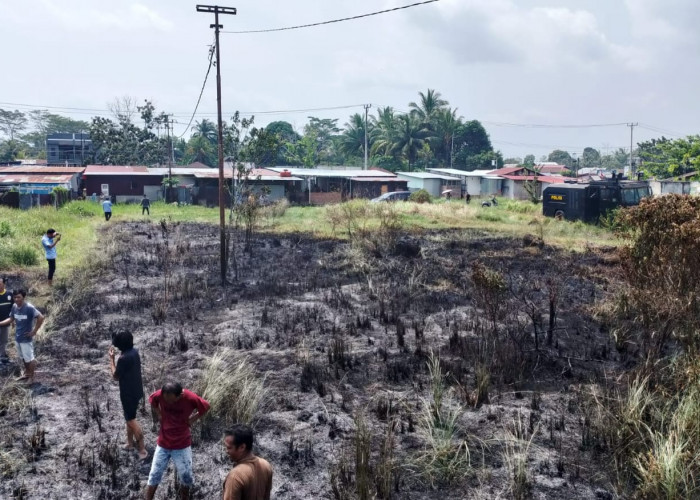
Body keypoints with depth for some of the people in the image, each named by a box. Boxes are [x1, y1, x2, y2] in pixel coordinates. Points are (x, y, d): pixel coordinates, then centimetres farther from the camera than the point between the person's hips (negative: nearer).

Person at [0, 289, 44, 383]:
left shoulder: (29, 308, -23)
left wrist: (34, 331, -20)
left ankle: (31, 377, 20)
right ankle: (27, 373, 39)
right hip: (17, 337, 7)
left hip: (26, 338, -7)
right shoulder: (14, 306, -2)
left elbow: (41, 317, -26)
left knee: (29, 359, 5)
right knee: (23, 358, 22)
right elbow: (11, 319, 13)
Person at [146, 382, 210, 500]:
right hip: (163, 443, 1)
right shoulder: (159, 394, -20)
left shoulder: (191, 398, -24)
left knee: (186, 477, 8)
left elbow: (205, 407, -5)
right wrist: (160, 415, -3)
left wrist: (192, 419, -7)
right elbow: (152, 402, 5)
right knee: (154, 476, 8)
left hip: (182, 445, -1)